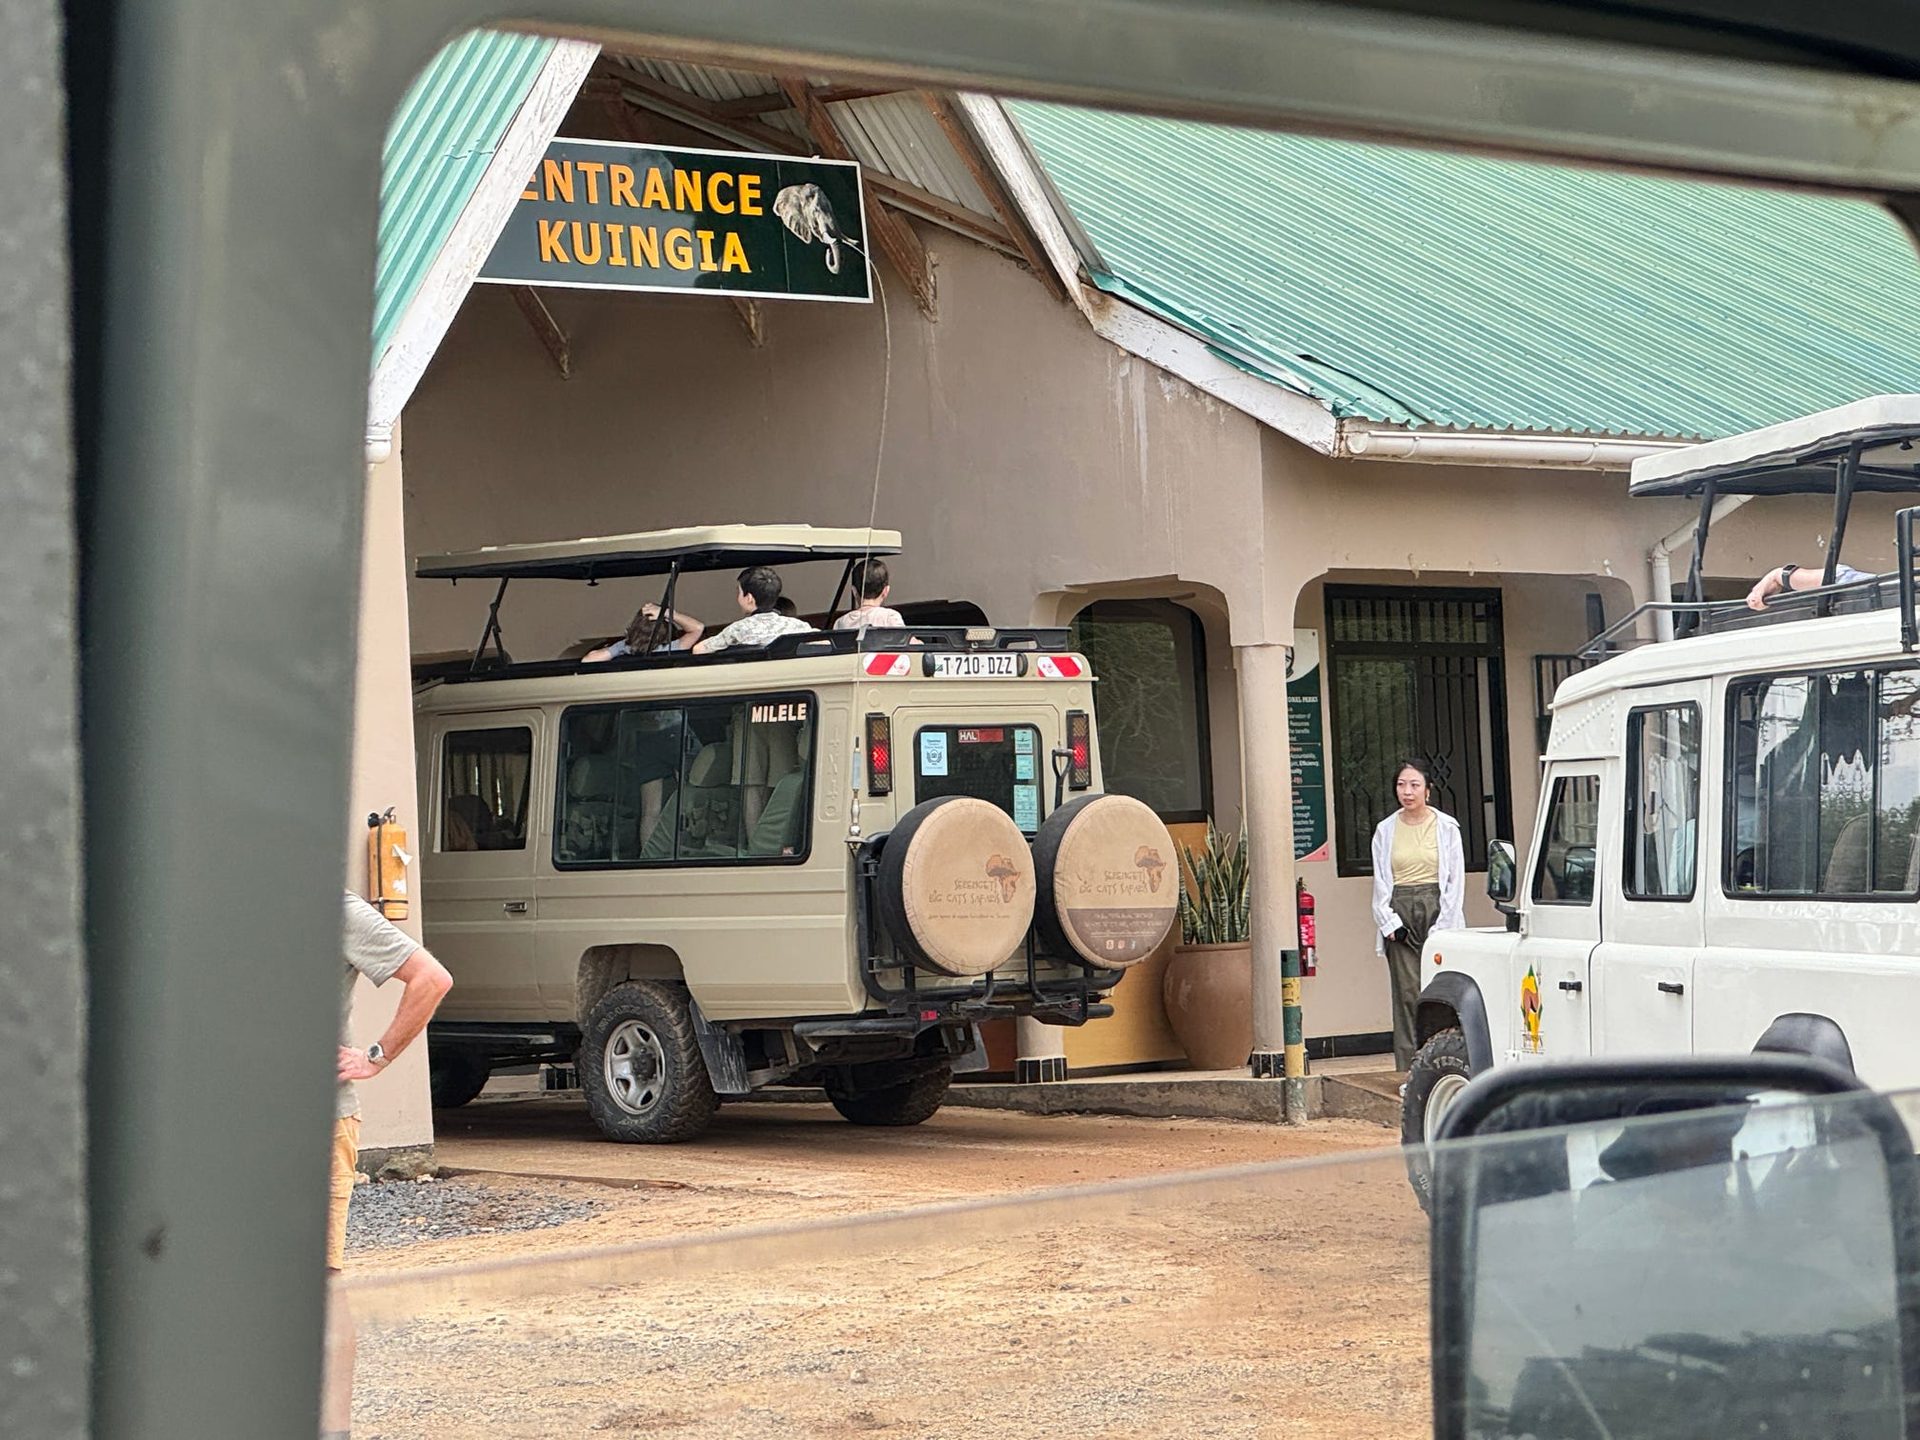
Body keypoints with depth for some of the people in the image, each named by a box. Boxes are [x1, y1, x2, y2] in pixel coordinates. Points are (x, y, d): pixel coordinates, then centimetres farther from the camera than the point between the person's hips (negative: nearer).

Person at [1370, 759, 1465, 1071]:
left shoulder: (1446, 827, 4)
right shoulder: (1385, 831, 9)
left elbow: (1455, 882, 2)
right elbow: (1380, 884, 9)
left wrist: (1441, 926, -7)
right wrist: (1391, 925, -4)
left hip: (1437, 913, -1)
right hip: (1400, 916, 1)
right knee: (1407, 995, -3)